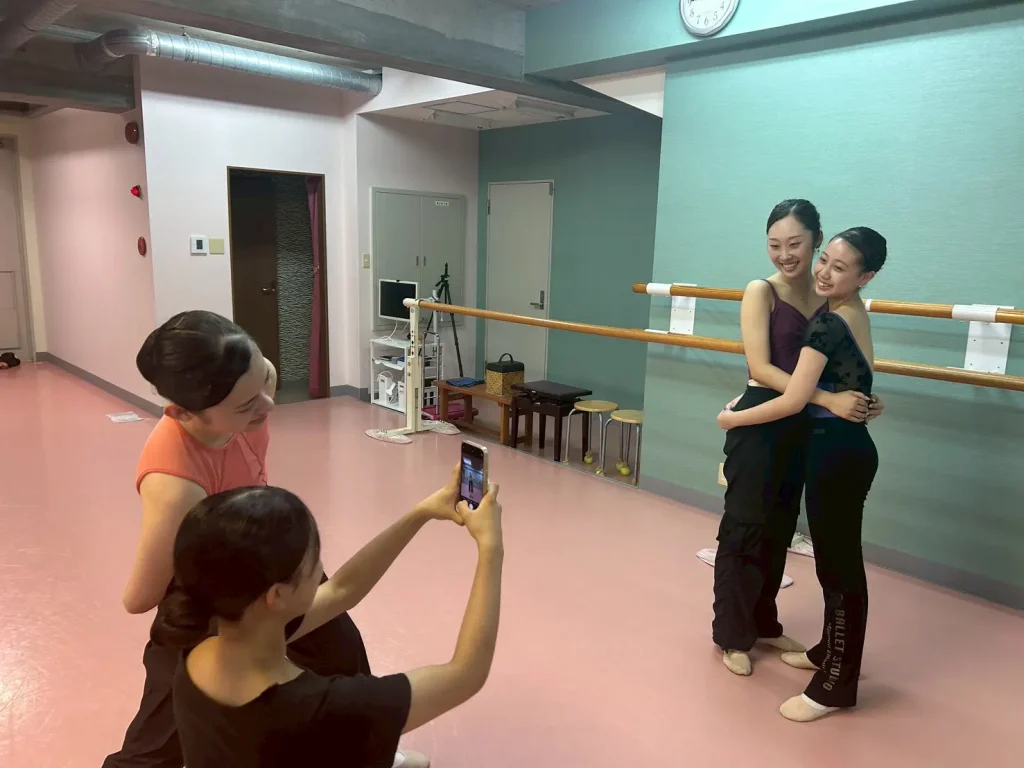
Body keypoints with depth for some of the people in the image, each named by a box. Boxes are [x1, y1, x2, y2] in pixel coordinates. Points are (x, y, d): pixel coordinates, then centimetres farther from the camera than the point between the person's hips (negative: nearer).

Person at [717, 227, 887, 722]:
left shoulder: (828, 322, -20)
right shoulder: (855, 314, 9)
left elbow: (793, 401, -22)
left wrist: (732, 418, -9)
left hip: (837, 452, -10)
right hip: (848, 448, 10)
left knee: (838, 566, 1)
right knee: (839, 561, 20)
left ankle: (836, 686, 15)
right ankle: (829, 653, 37)